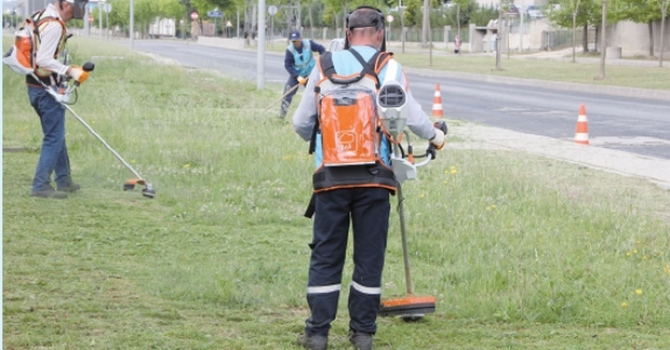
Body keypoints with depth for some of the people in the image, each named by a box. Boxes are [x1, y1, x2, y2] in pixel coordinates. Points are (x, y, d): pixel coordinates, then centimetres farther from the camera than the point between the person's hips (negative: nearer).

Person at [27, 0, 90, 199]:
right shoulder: (54, 25, -19)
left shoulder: (40, 17, 11)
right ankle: (41, 186, -6)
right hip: (47, 88, -10)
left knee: (56, 135, 19)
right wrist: (69, 71, -24)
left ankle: (63, 181, 27)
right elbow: (44, 59, -26)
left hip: (34, 84, 10)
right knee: (54, 137, -5)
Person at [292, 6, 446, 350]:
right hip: (374, 176, -1)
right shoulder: (389, 68, 1)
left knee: (326, 254, 7)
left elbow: (301, 122, 7)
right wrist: (435, 135, 20)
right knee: (369, 254, 8)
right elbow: (412, 116, -1)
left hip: (331, 176, 1)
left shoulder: (325, 65, 4)